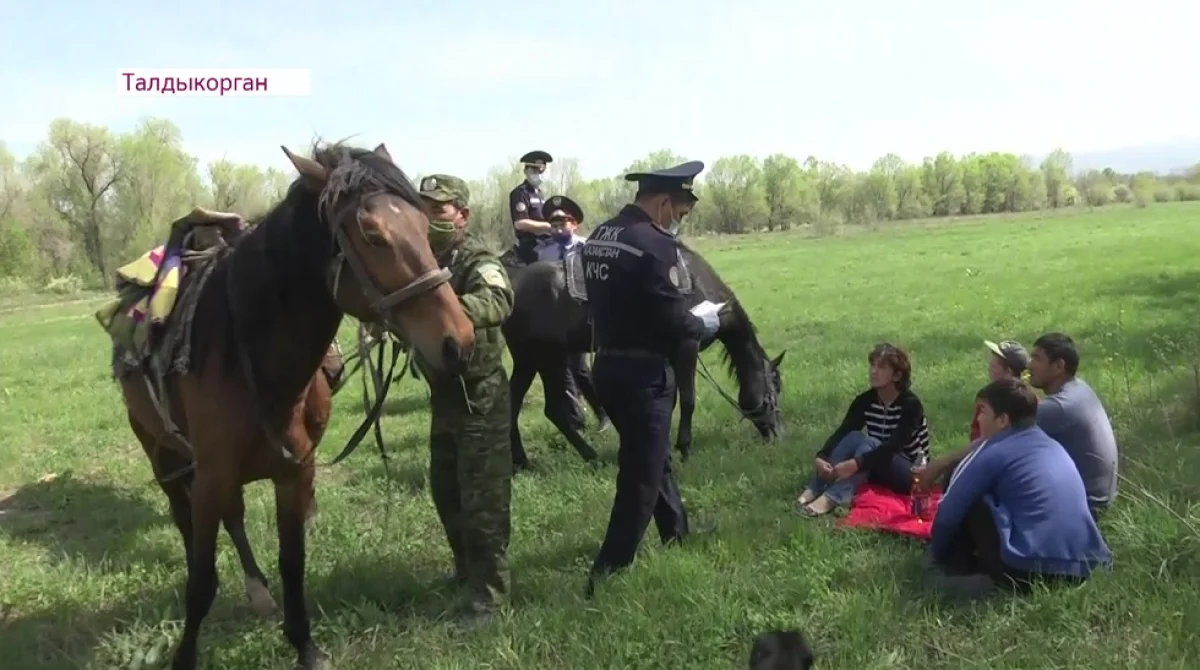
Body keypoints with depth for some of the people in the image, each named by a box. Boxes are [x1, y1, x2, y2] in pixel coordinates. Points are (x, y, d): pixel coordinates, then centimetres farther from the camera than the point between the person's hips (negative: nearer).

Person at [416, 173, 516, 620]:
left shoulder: (479, 262, -17)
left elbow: (497, 301, -38)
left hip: (479, 396, -8)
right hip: (443, 394, 8)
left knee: (482, 495, 0)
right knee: (444, 489, 18)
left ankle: (489, 588, 12)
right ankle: (467, 568, 37)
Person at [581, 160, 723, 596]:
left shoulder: (597, 237, 8)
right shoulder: (655, 244, -19)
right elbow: (672, 323, -21)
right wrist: (702, 321, 0)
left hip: (607, 367, 9)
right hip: (643, 374, -9)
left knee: (650, 456, 25)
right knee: (642, 475, 3)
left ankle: (676, 533, 43)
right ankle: (606, 574, 7)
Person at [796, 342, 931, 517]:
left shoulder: (910, 405, -19)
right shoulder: (865, 401, -3)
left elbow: (893, 446, -31)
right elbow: (841, 432, -15)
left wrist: (856, 464, -45)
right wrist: (821, 457, -35)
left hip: (910, 474, -5)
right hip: (878, 469, 5)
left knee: (869, 444, -32)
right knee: (853, 437, -24)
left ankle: (831, 499, -50)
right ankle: (812, 491, -36)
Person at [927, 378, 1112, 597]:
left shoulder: (993, 453, -2)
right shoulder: (1054, 446, 18)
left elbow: (949, 511, 2)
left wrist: (936, 554, 19)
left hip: (1028, 570, -7)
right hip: (1084, 568, 7)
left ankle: (957, 573, 13)